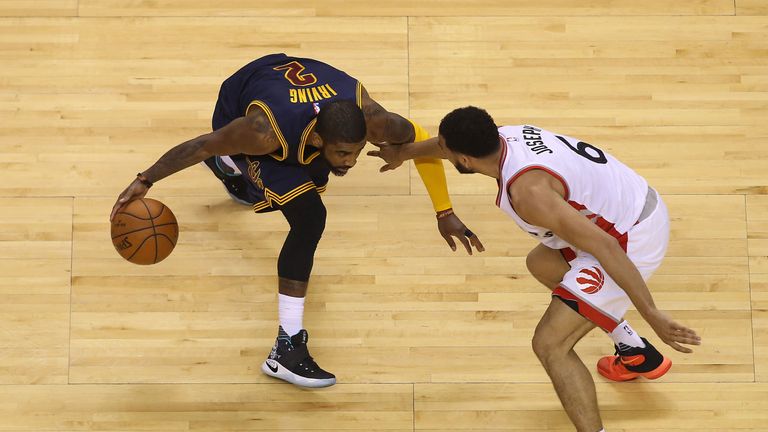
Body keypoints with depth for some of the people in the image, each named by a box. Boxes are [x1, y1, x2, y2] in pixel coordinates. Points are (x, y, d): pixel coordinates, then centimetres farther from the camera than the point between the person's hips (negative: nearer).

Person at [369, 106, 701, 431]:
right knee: (542, 265, 32)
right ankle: (637, 354, 39)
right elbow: (460, 141, 22)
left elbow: (604, 248, -32)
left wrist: (652, 316, -30)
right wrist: (403, 152, 39)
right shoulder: (506, 135, -3)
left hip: (631, 242, -10)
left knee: (550, 344, -9)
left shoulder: (527, 190, -30)